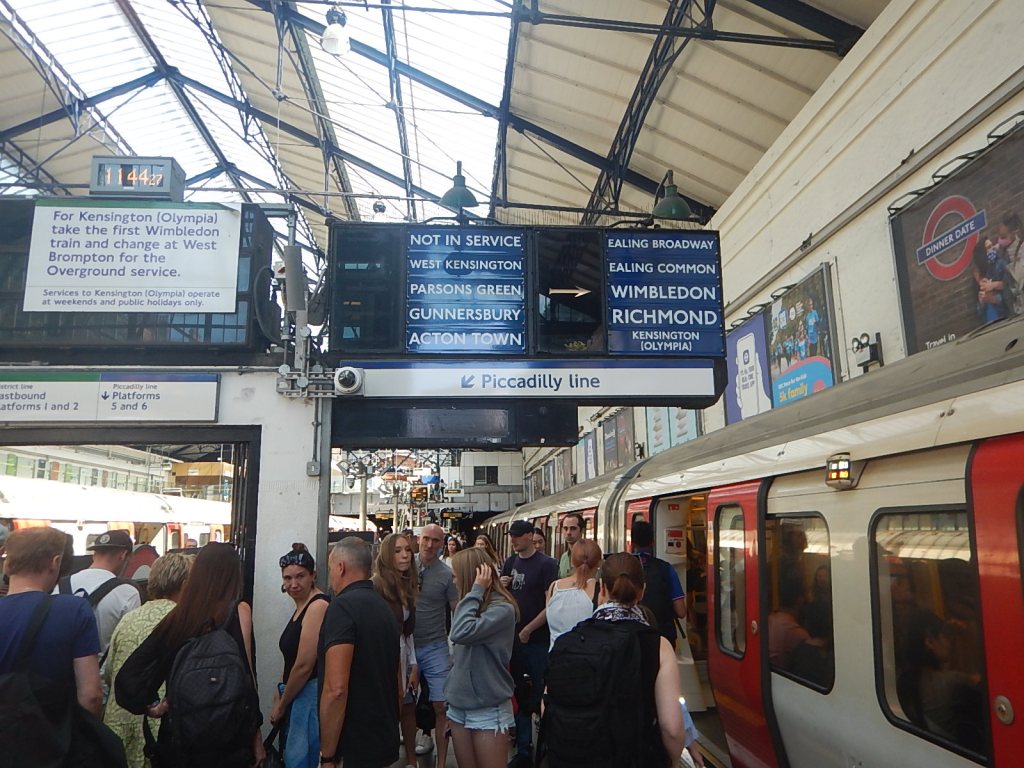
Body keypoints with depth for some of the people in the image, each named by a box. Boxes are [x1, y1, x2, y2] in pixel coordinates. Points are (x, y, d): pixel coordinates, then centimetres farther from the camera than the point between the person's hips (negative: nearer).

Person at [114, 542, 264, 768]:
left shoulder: (177, 616, 0)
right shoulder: (239, 611, -10)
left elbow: (127, 674, 0)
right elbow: (246, 676, -12)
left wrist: (153, 706, 5)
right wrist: (256, 736, -6)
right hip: (227, 741, -3)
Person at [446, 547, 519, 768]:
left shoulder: (502, 609, -18)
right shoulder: (473, 605, 7)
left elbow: (462, 633, -32)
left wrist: (476, 591, -25)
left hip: (489, 709, -7)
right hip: (459, 704, 8)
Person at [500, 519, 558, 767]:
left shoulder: (546, 564, -9)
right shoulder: (510, 563, 9)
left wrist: (528, 630, -14)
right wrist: (500, 586, -6)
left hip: (538, 640, -6)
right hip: (513, 638, 6)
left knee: (540, 696, 2)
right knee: (518, 697, 13)